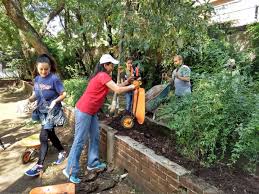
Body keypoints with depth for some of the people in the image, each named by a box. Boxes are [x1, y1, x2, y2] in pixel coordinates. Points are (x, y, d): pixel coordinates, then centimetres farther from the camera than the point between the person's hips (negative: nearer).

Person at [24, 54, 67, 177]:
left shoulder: (54, 79, -16)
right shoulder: (37, 79, 4)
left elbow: (63, 94, -12)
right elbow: (35, 95, 10)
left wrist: (55, 101, -28)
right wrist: (28, 100, -10)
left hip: (52, 111, -7)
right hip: (42, 111, 7)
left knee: (43, 137, -7)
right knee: (50, 134, 17)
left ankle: (39, 165, 4)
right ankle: (62, 152, 37)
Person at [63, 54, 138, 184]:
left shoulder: (101, 76, 14)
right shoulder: (103, 75, -16)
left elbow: (115, 87, 18)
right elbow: (118, 90, -19)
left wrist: (126, 82, 11)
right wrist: (132, 87, -5)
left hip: (91, 111, 10)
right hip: (84, 111, -10)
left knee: (94, 137, 14)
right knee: (80, 140, -4)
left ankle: (93, 163, 27)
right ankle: (71, 171, 6)